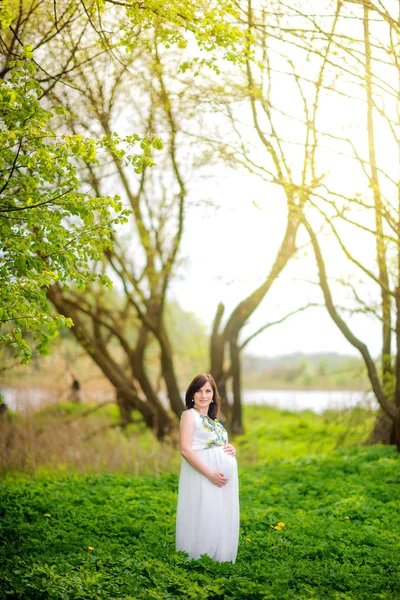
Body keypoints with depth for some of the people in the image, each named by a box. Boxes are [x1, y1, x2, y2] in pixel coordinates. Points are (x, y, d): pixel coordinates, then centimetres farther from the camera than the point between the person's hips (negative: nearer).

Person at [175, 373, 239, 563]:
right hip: (203, 477, -7)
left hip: (225, 478, 8)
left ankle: (220, 561, 17)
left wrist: (231, 450, 4)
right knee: (203, 522, -7)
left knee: (222, 522, 9)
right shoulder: (190, 415, -3)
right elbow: (185, 450, -14)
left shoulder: (213, 420, 19)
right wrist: (210, 474, -19)